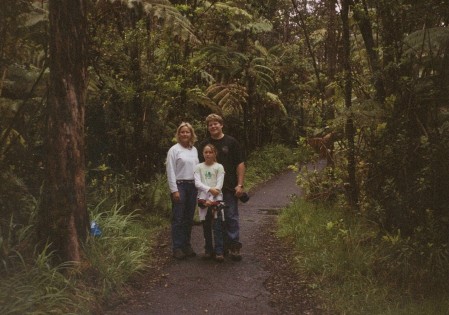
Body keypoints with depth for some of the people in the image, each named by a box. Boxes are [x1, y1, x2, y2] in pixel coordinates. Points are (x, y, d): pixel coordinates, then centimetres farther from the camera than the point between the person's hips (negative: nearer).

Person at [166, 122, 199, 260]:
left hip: (193, 186, 5)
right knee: (178, 218, -2)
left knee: (189, 218, 10)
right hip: (179, 185, -5)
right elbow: (170, 171, -8)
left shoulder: (194, 150, 12)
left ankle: (187, 246, 20)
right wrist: (174, 190, -13)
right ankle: (177, 248, 4)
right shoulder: (174, 150, -4)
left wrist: (198, 187, 8)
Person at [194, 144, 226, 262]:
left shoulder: (219, 167, 1)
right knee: (206, 227, 8)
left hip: (216, 199, -2)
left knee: (217, 226, -7)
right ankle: (208, 250, 17)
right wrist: (209, 189, -20)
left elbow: (219, 185, -5)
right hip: (203, 199, 2)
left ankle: (219, 251, -5)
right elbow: (197, 183, -5)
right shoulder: (198, 167, 6)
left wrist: (211, 199, -13)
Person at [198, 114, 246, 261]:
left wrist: (240, 184, -8)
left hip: (230, 187, -3)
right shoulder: (204, 145, 9)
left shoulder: (231, 142, 1)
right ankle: (222, 246, 19)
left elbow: (240, 164, 0)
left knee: (231, 217, -3)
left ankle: (234, 247, 0)